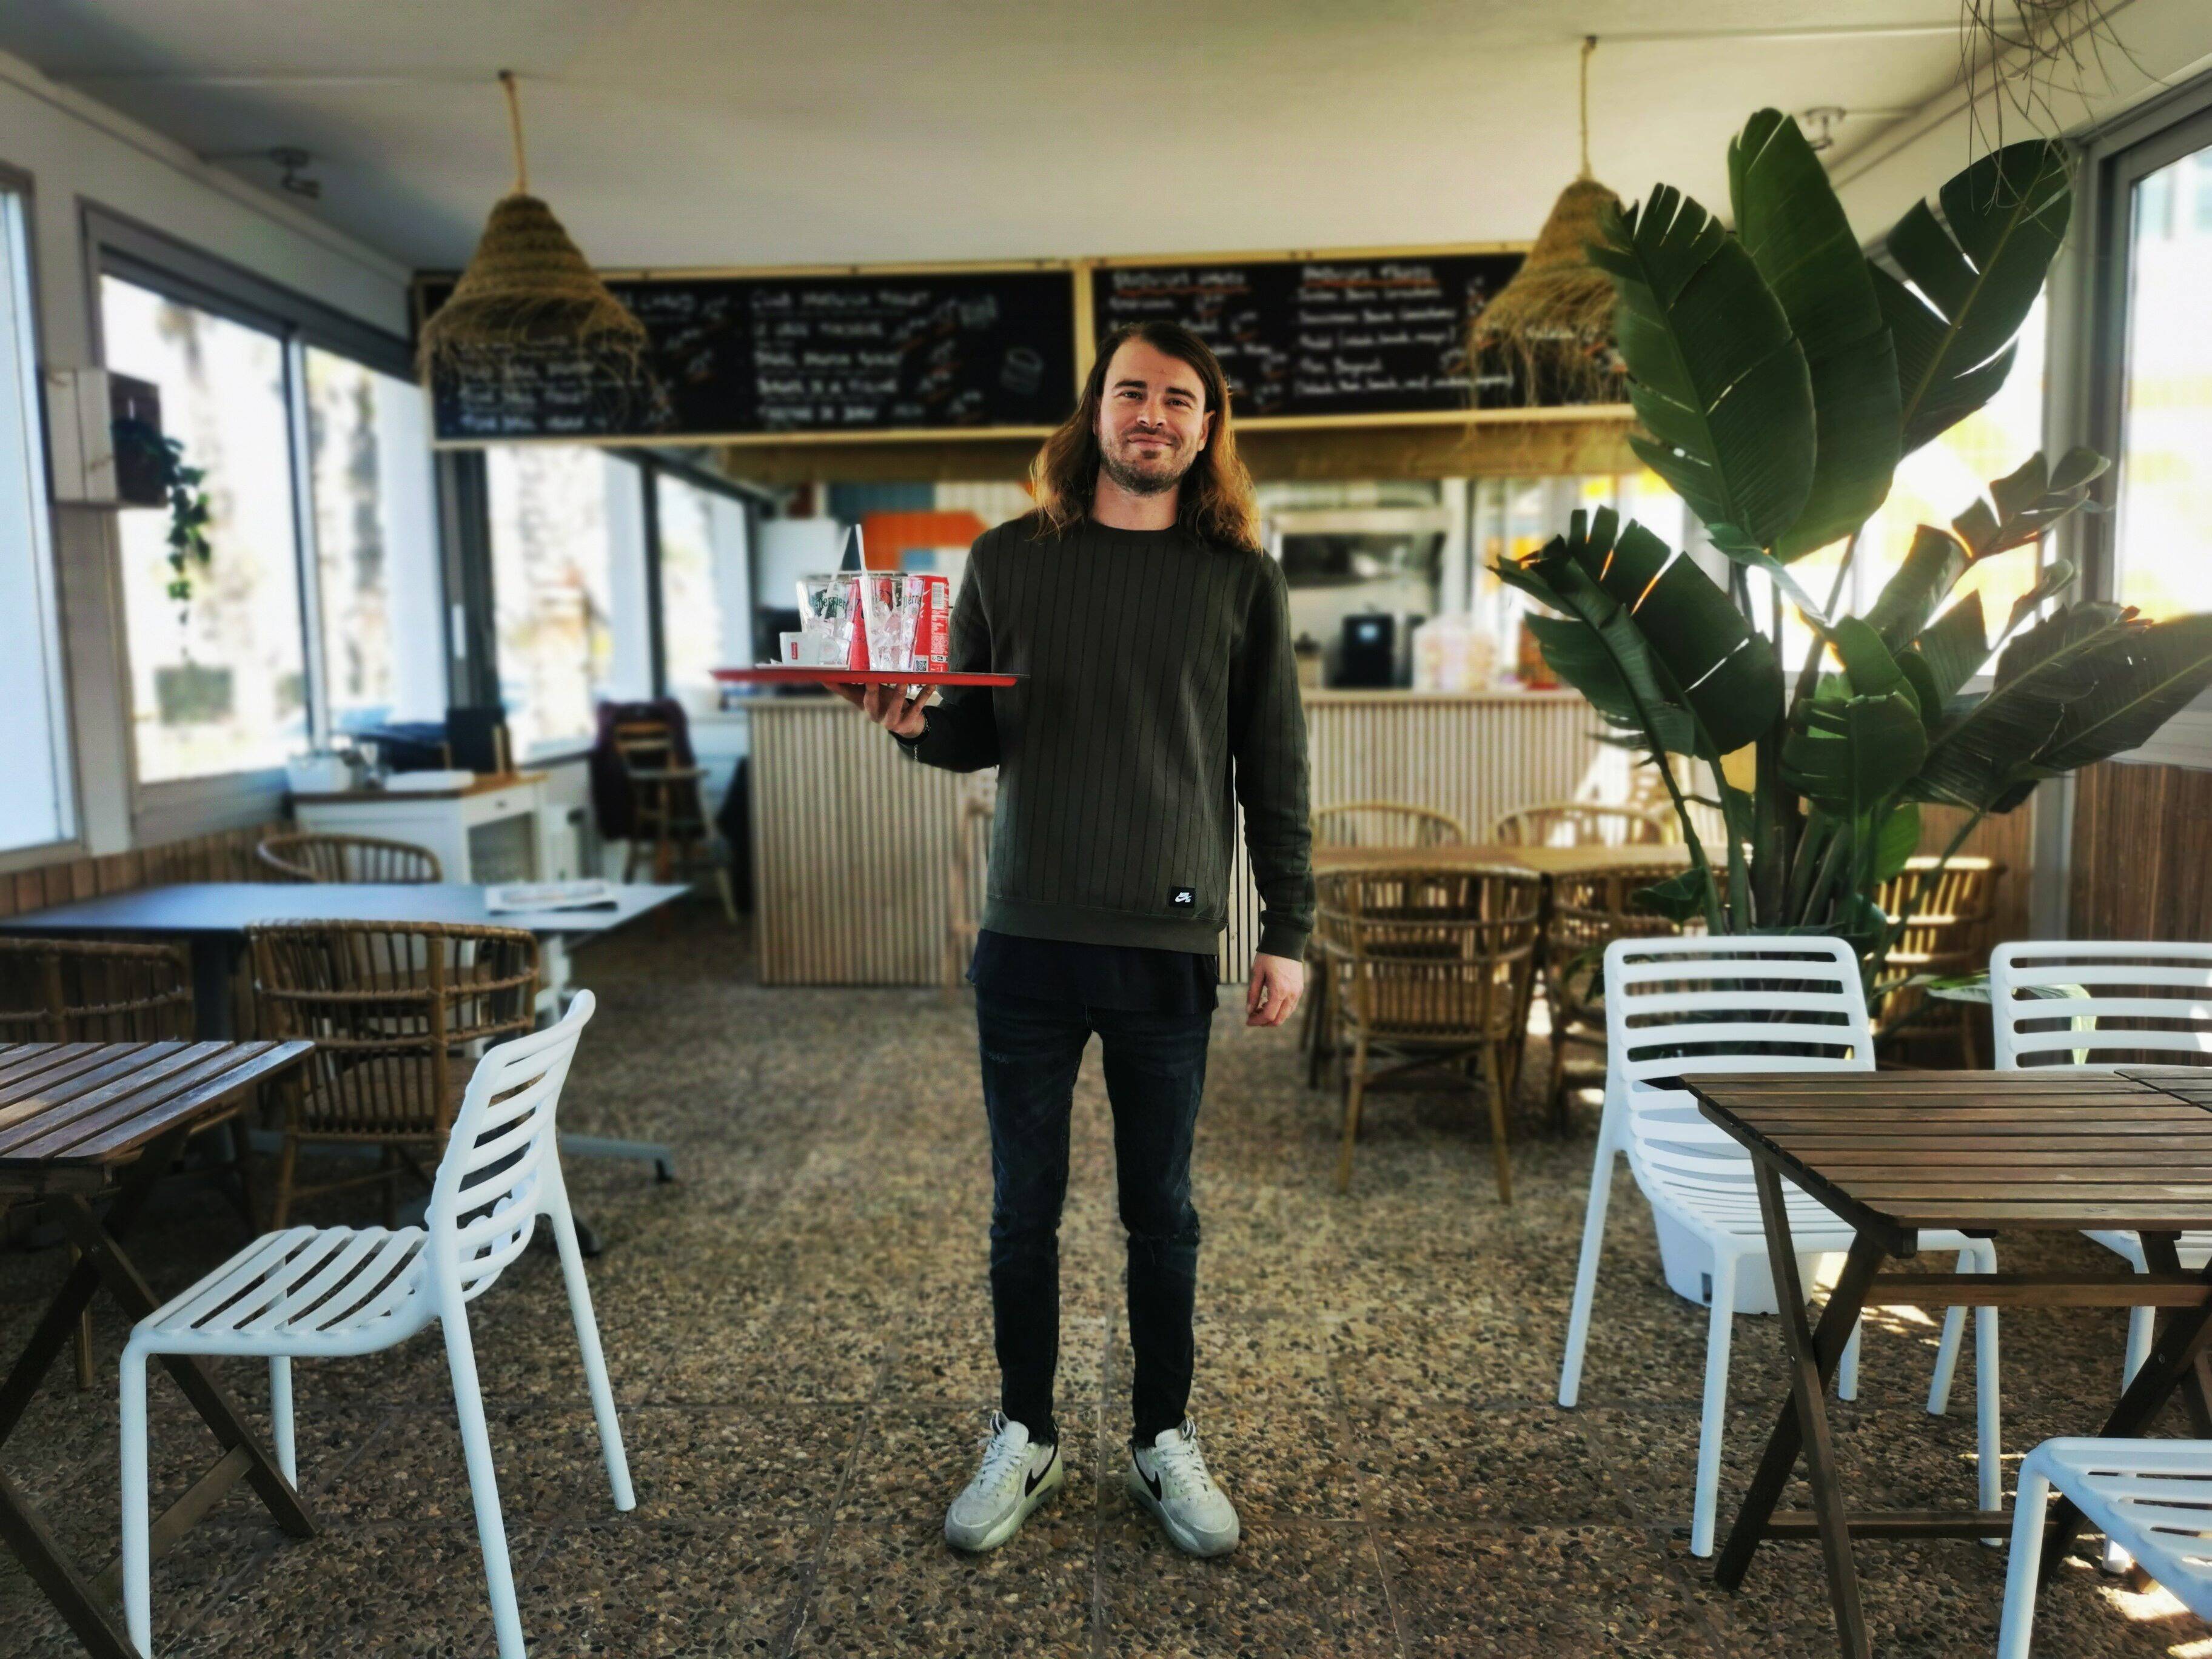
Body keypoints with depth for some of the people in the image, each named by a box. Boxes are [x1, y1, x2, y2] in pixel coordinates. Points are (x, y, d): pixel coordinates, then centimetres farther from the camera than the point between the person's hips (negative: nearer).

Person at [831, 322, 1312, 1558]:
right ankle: (1026, 1440, 30)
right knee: (1025, 1208, 12)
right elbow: (978, 737, 9)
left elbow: (1275, 769, 4)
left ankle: (1167, 1443, 30)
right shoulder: (1010, 560, 5)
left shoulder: (1242, 578, 3)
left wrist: (1290, 932, 1)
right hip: (1028, 941, 1)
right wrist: (915, 723, -13)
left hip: (1169, 947, 0)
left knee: (1163, 1214, 11)